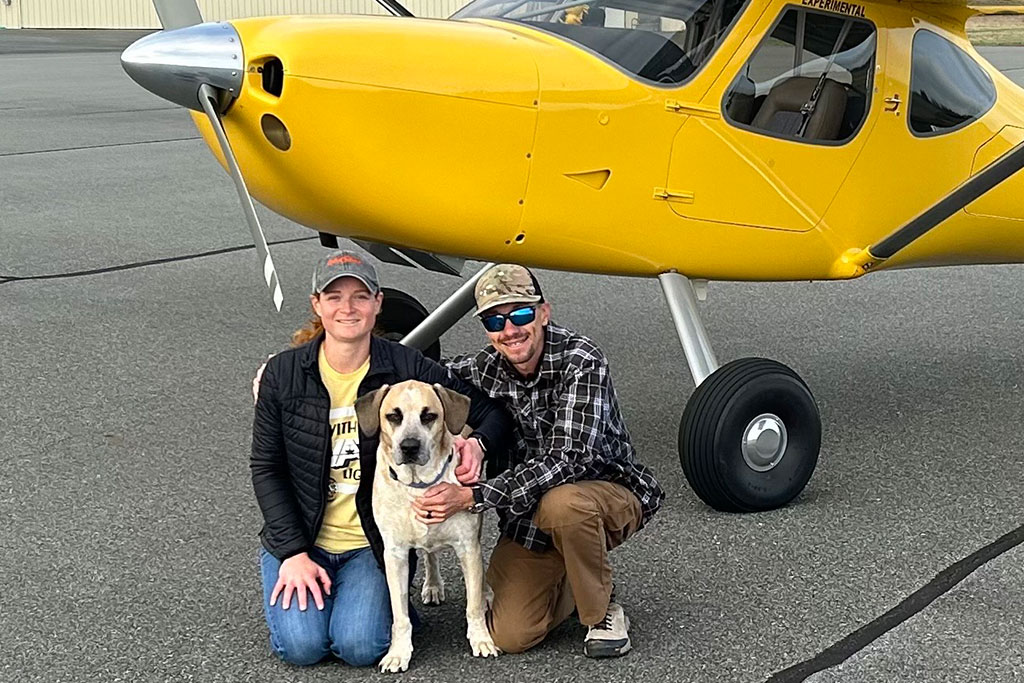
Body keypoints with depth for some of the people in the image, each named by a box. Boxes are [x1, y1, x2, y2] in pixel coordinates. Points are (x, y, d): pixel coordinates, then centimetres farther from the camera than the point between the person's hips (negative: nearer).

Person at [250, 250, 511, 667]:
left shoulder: (406, 368, -7)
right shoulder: (283, 373, -4)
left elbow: (493, 414, -1)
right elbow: (266, 468, -1)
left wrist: (477, 442, -25)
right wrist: (293, 553, -9)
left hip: (373, 543, -1)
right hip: (299, 536, 1)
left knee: (360, 647, -20)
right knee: (302, 645, -18)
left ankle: (388, 600, 13)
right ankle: (293, 584, 15)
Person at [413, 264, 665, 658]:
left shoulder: (579, 360, -24)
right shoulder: (484, 369, -9)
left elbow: (568, 458, -33)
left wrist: (474, 496, -42)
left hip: (609, 493, -4)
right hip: (527, 514, 4)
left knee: (561, 502, -39)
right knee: (509, 636, -11)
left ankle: (603, 611, -11)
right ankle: (571, 582, 21)